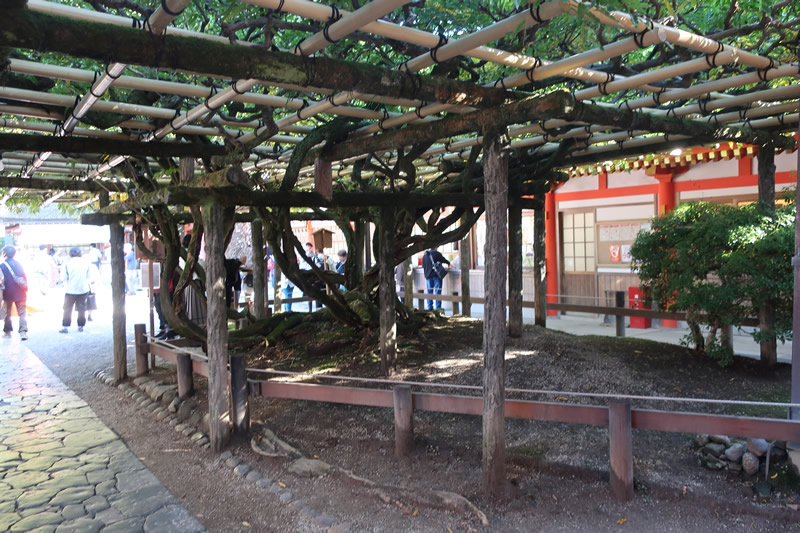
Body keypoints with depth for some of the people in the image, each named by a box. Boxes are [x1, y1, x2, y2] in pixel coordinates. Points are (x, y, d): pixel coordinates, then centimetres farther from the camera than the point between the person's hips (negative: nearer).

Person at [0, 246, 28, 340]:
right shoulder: (18, 263, 6)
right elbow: (24, 277, 8)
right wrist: (25, 288, 16)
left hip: (8, 293, -3)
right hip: (20, 292, 3)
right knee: (22, 312, 1)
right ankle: (23, 331, -13)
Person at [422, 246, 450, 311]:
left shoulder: (425, 255, 9)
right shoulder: (437, 254, -8)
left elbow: (423, 267, 14)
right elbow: (444, 260, 4)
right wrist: (449, 263, 25)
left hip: (428, 275, 5)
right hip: (436, 275, -5)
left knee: (429, 291, 10)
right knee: (437, 291, -2)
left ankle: (429, 306, 10)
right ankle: (438, 307, -3)